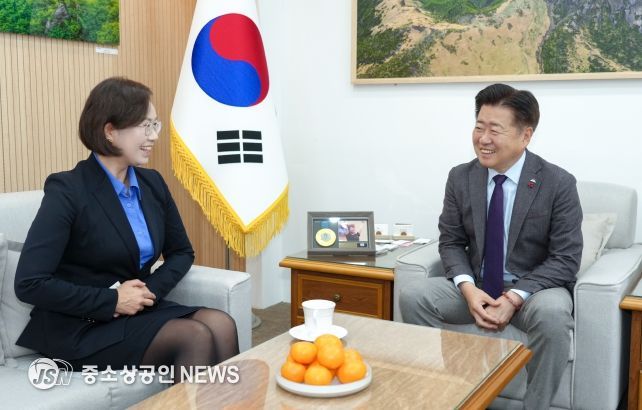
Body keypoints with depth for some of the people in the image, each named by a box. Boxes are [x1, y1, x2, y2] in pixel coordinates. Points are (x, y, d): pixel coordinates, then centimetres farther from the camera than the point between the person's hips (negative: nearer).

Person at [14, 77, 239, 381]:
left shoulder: (152, 183, 5)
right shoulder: (67, 191, -13)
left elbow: (181, 252, 14)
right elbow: (29, 283, -17)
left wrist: (151, 289, -6)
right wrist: (112, 301, -19)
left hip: (138, 312, 6)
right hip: (80, 328, -5)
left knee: (221, 325, -21)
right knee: (196, 337, -26)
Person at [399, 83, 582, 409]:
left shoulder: (558, 183, -12)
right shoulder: (460, 177, -2)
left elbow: (565, 260, -12)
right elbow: (450, 242, 3)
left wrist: (514, 297, -25)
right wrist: (468, 288, -17)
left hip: (534, 288, -3)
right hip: (476, 286, 4)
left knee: (552, 313, -36)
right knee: (412, 297, -19)